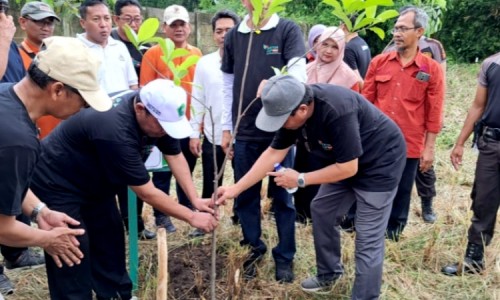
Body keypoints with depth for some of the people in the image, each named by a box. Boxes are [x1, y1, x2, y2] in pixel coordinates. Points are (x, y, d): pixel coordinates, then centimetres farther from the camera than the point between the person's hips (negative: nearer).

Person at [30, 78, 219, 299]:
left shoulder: (156, 112, -15)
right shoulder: (115, 131, -39)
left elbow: (175, 156, -4)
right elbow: (146, 192, -31)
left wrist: (195, 199, -14)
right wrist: (192, 217, -23)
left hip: (94, 182, 9)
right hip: (57, 185, -8)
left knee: (110, 243, 11)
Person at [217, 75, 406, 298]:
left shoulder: (337, 111, -37)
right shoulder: (293, 108, -12)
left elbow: (348, 168, -29)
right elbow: (273, 153, -6)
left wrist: (301, 180, -20)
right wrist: (236, 188, -9)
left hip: (380, 162, -8)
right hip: (345, 160, 8)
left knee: (368, 238, -6)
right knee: (322, 212, 13)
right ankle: (328, 274, 31)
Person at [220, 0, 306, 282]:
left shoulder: (288, 29, -2)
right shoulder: (234, 36, 7)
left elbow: (298, 74, -13)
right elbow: (229, 86, 10)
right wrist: (227, 127, 7)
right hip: (245, 131, 3)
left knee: (282, 196, 6)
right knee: (246, 196, 11)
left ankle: (285, 257, 20)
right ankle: (253, 249, 29)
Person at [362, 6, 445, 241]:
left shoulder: (432, 69, -3)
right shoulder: (379, 62, 3)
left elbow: (434, 113, -1)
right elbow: (365, 101, 6)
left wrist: (429, 148, -1)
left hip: (409, 146, -1)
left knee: (401, 196, 12)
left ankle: (392, 237, 30)